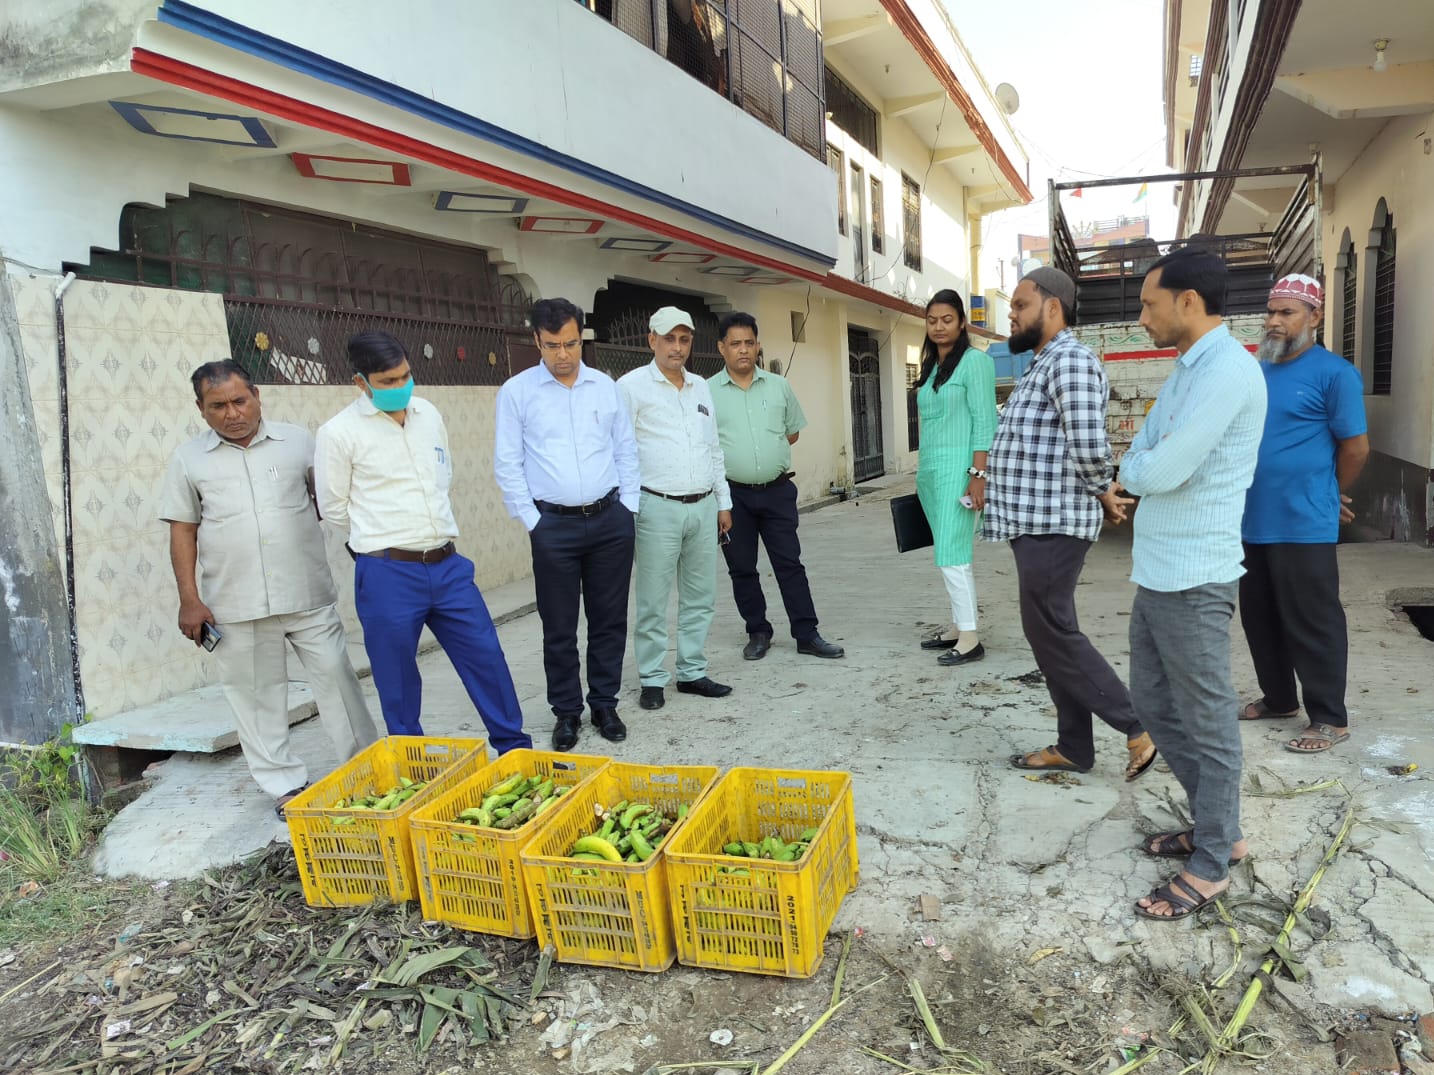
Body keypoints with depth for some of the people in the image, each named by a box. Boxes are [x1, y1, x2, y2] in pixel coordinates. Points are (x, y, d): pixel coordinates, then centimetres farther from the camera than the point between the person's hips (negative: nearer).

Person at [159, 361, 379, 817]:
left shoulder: (297, 441, 5)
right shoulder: (189, 458, 6)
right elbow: (182, 531, 6)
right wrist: (189, 599, 1)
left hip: (308, 595, 0)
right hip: (235, 605, 1)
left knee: (336, 677, 3)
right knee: (257, 694, 8)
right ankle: (285, 784, 21)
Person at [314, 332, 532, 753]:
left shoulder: (428, 413, 8)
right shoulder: (339, 432, -7)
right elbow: (334, 507, 0)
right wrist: (385, 536, 9)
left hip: (448, 565, 5)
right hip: (388, 574, -4)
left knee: (486, 656, 9)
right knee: (398, 679, 8)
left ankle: (516, 750, 23)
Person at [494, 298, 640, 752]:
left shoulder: (605, 386, 7)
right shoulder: (517, 391, -1)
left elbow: (626, 450, 10)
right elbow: (507, 463, -1)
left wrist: (627, 507, 3)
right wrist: (531, 520, -5)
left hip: (610, 519, 2)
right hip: (554, 524, -2)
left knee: (609, 619, 9)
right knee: (559, 627, 5)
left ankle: (605, 705, 24)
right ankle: (566, 712, 21)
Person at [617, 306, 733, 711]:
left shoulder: (700, 387, 15)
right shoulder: (632, 386, -3)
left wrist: (723, 503, 17)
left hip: (703, 507, 6)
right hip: (658, 508, -5)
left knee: (700, 597, 10)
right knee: (653, 601, 1)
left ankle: (692, 672, 22)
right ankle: (652, 680, 12)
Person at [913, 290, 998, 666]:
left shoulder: (974, 360, -6)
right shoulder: (931, 366, 16)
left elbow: (984, 421, -12)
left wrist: (978, 474, -19)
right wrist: (921, 470, 16)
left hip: (956, 468, -8)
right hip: (929, 469, 8)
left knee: (952, 554, -10)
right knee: (950, 553, 11)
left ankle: (971, 639, -4)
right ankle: (957, 627, 18)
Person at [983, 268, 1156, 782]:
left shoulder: (1069, 358, -15)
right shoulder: (1044, 362, 19)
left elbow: (1088, 441, -24)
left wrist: (1105, 493, -10)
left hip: (1053, 524, -10)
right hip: (1036, 521, 10)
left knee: (1052, 633, -5)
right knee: (1051, 633, 12)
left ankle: (1139, 728, 7)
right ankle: (1073, 746, 21)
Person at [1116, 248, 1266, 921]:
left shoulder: (1227, 370, -17)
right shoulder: (1186, 369, 14)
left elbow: (1159, 472, -22)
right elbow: (1142, 459, 16)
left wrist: (1136, 469, -2)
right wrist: (1145, 471, -5)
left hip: (1193, 580, -10)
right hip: (1156, 573, 10)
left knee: (1207, 721, 4)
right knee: (1152, 702, 18)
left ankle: (1211, 864, 19)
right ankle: (1218, 827, 35)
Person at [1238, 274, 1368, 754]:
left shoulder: (1334, 373, -9)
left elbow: (1356, 447, -6)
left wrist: (1326, 494, 6)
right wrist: (1253, 494, 15)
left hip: (1303, 526, -7)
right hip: (1253, 521, 7)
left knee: (1312, 623, 1)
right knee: (1260, 618, 15)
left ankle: (1329, 718, 13)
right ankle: (1277, 697, 31)